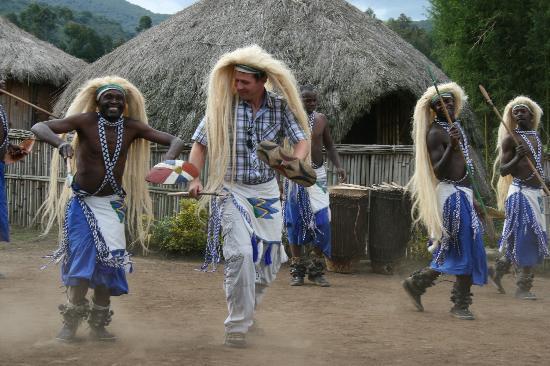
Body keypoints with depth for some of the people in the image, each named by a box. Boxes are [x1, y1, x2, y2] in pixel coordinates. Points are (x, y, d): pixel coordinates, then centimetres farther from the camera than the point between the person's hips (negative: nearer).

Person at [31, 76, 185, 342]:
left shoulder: (132, 127, -5)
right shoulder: (86, 121, -13)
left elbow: (175, 141, -6)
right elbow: (39, 127, -21)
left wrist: (168, 160, -29)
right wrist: (60, 142, -43)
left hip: (112, 203, 3)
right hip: (82, 201, -3)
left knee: (109, 260, 0)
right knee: (81, 257, -6)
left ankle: (98, 325, 12)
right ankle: (71, 322, 7)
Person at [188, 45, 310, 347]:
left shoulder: (281, 107, -4)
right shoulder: (223, 105, -9)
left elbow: (302, 141, -6)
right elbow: (200, 144, -4)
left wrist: (295, 163, -29)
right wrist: (195, 178, -20)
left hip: (267, 191, 3)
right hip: (232, 190, -3)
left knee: (269, 259, 9)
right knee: (240, 253, -19)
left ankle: (246, 312, 34)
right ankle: (237, 326, -7)